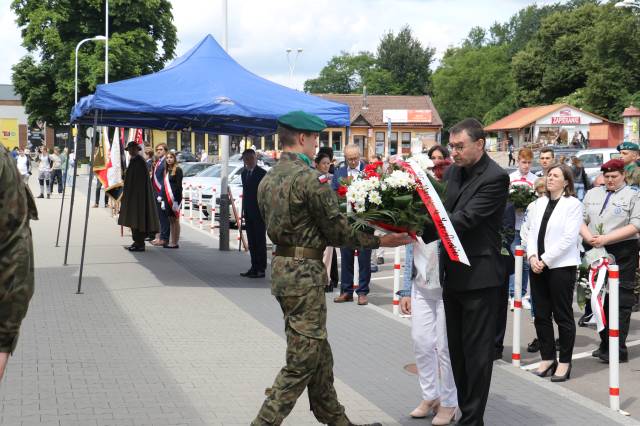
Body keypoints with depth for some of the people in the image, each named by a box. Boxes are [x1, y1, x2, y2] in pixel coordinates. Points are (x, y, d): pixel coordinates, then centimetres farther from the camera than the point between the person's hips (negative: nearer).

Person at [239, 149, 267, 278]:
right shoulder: (244, 173, 13)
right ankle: (254, 268, 17)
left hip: (259, 212, -8)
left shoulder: (262, 173, -10)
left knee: (260, 241, -3)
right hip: (248, 212, 8)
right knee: (251, 241, 11)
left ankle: (261, 269, -1)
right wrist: (244, 211, 14)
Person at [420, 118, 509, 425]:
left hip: (479, 276, -8)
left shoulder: (495, 178, -15)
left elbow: (465, 218, -23)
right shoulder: (452, 172, 9)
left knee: (477, 350, 0)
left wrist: (418, 234, -30)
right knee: (456, 348, 13)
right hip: (452, 274, 8)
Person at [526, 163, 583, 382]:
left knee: (563, 316, 2)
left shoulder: (573, 204, -5)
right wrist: (532, 256, -6)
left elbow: (569, 237, -12)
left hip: (561, 266, -5)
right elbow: (532, 231, 10)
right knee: (541, 315, 9)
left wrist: (545, 260, -14)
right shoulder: (539, 203, 12)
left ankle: (565, 362, 10)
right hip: (538, 266, 6)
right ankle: (547, 358, 20)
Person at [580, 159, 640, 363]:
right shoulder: (592, 194, 17)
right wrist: (589, 238, -9)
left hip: (622, 254, -5)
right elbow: (581, 220, 12)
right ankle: (605, 344, 17)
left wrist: (605, 239, -17)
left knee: (620, 301, -4)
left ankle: (618, 349, -2)